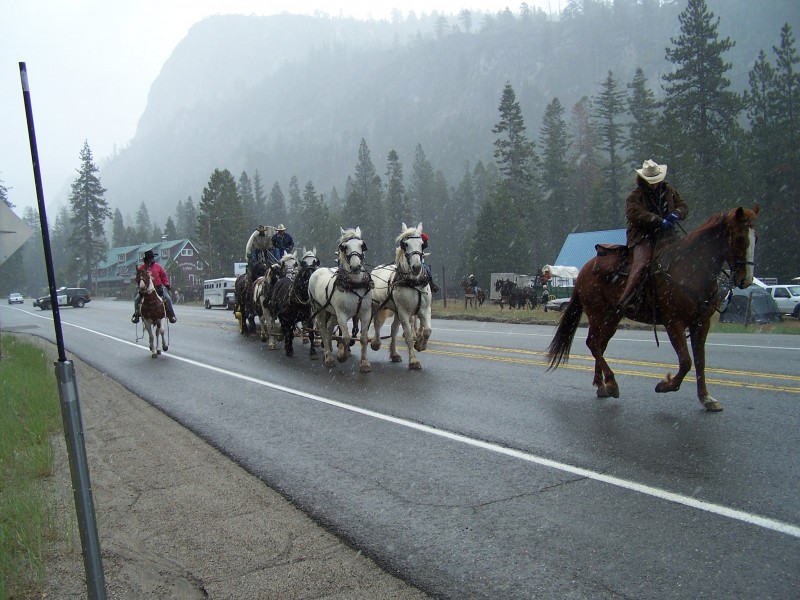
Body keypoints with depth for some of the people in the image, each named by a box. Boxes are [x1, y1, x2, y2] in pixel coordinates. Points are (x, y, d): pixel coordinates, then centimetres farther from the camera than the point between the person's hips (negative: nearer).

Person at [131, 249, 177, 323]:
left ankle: (171, 315, -4)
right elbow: (137, 280, 7)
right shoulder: (141, 268, 2)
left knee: (168, 298, -15)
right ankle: (136, 315, 1)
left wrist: (167, 285, -4)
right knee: (137, 299, -14)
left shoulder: (158, 266, 2)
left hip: (158, 288, 0)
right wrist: (138, 274, -13)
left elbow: (164, 277, 6)